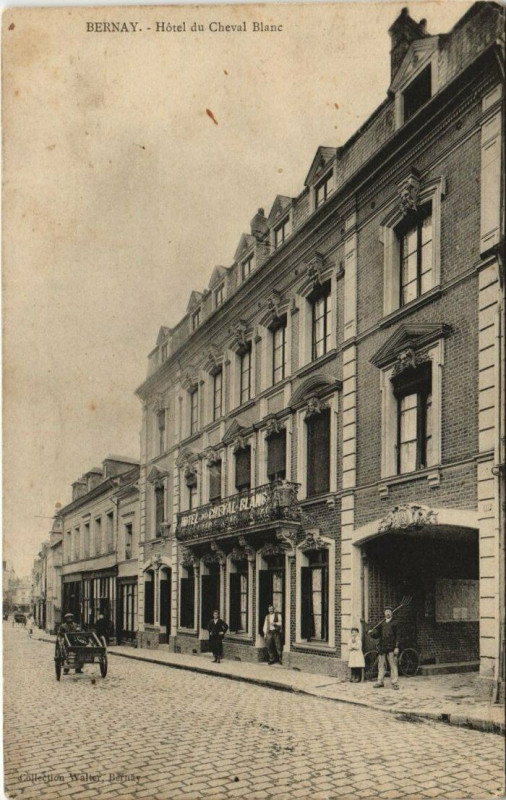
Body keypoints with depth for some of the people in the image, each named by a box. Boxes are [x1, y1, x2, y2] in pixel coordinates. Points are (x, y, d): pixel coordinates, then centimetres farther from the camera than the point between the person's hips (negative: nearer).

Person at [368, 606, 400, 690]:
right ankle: (380, 682, 14)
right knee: (381, 665, 7)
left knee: (393, 665, -6)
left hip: (391, 648, -4)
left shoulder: (394, 623, 5)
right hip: (382, 648, 4)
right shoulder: (381, 623, 14)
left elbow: (397, 636, 0)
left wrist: (396, 647, -8)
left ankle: (395, 683, -2)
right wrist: (371, 633, -8)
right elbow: (376, 635, 13)